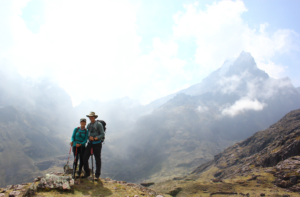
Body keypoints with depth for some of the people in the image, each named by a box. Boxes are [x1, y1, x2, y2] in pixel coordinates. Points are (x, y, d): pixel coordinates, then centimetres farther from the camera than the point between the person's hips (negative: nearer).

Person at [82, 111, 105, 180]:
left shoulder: (99, 124, -7)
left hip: (97, 143, -5)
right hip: (90, 143, 5)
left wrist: (97, 138, -25)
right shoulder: (88, 125, 10)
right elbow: (87, 133, 15)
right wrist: (89, 137, -8)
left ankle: (97, 175, 17)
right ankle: (87, 173, 19)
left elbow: (102, 134, -8)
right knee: (85, 157, 0)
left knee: (97, 159, 4)